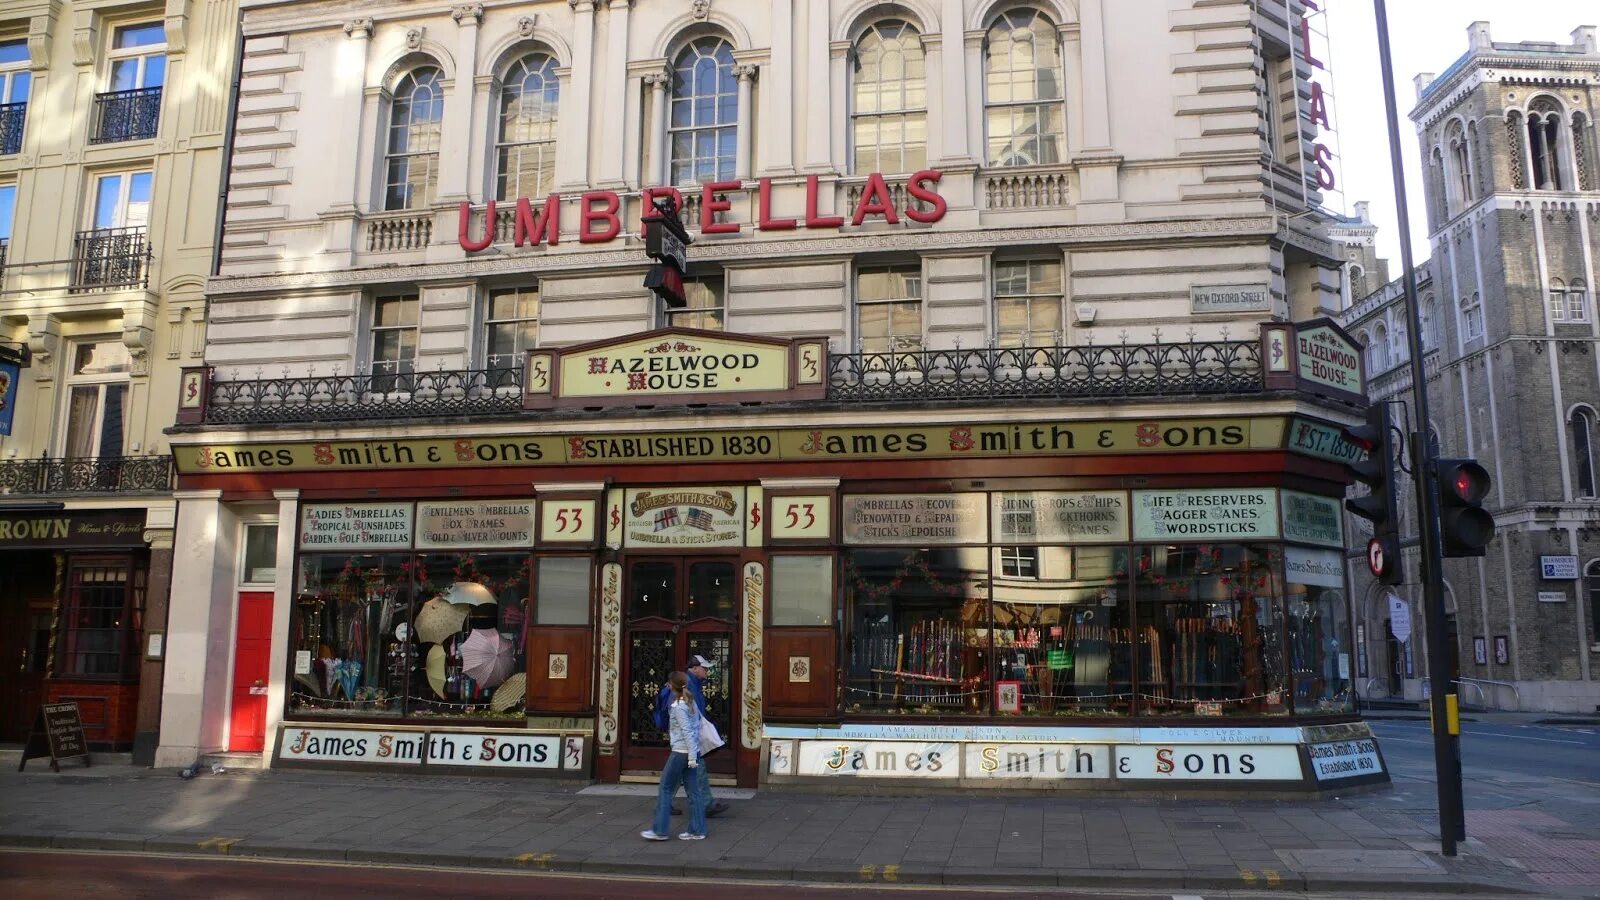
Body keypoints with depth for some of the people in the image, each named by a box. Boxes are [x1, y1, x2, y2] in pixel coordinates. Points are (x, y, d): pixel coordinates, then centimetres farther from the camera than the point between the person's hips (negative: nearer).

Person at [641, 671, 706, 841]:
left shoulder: (678, 707, -13)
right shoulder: (692, 703, 11)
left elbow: (687, 732, -18)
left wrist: (692, 756, -18)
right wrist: (694, 755, 17)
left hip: (681, 752, -8)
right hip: (692, 752, 8)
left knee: (666, 789, 2)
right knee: (693, 791, 9)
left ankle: (660, 830, 6)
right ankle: (697, 830, 10)